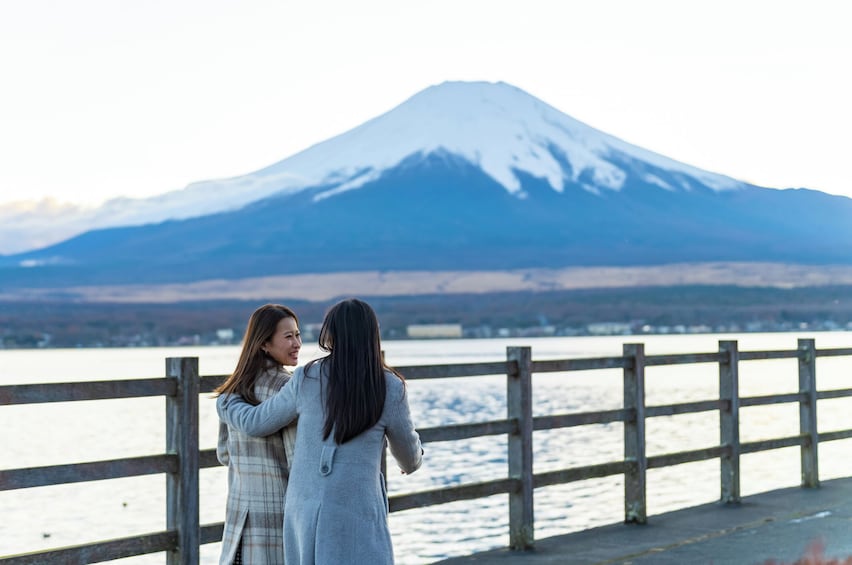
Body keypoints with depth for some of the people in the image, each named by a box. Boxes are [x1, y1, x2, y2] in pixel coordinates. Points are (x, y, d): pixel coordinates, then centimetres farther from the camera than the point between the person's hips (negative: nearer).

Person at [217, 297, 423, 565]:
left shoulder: (307, 379, -3)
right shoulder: (390, 388, -8)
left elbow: (256, 423, 10)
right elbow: (409, 455, 6)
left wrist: (225, 403, 32)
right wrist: (411, 461, 32)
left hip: (306, 509, 4)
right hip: (355, 514, -4)